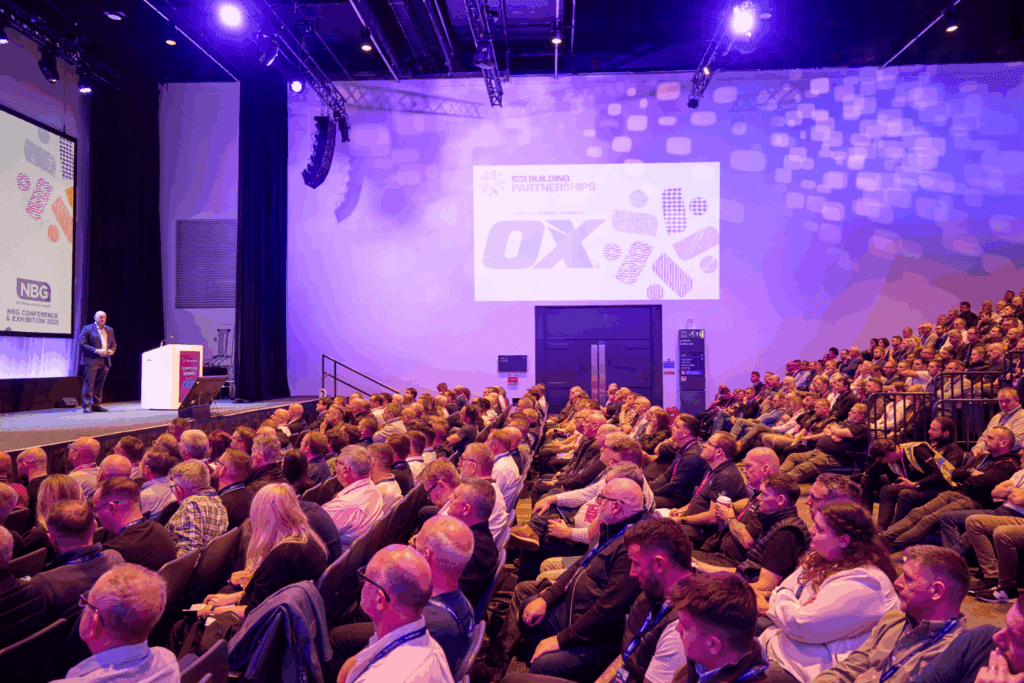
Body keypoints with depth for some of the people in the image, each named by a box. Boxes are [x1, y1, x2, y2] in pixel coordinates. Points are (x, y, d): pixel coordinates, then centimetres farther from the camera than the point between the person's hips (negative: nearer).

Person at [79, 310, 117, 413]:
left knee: (99, 384, 8)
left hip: (105, 361, 5)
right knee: (89, 383, -7)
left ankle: (96, 405, 14)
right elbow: (82, 344, -7)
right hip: (91, 361, -5)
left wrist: (112, 350, 0)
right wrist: (96, 351, -16)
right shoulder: (87, 329, 0)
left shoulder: (109, 330, 18)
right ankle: (86, 406, -4)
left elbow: (114, 343, 23)